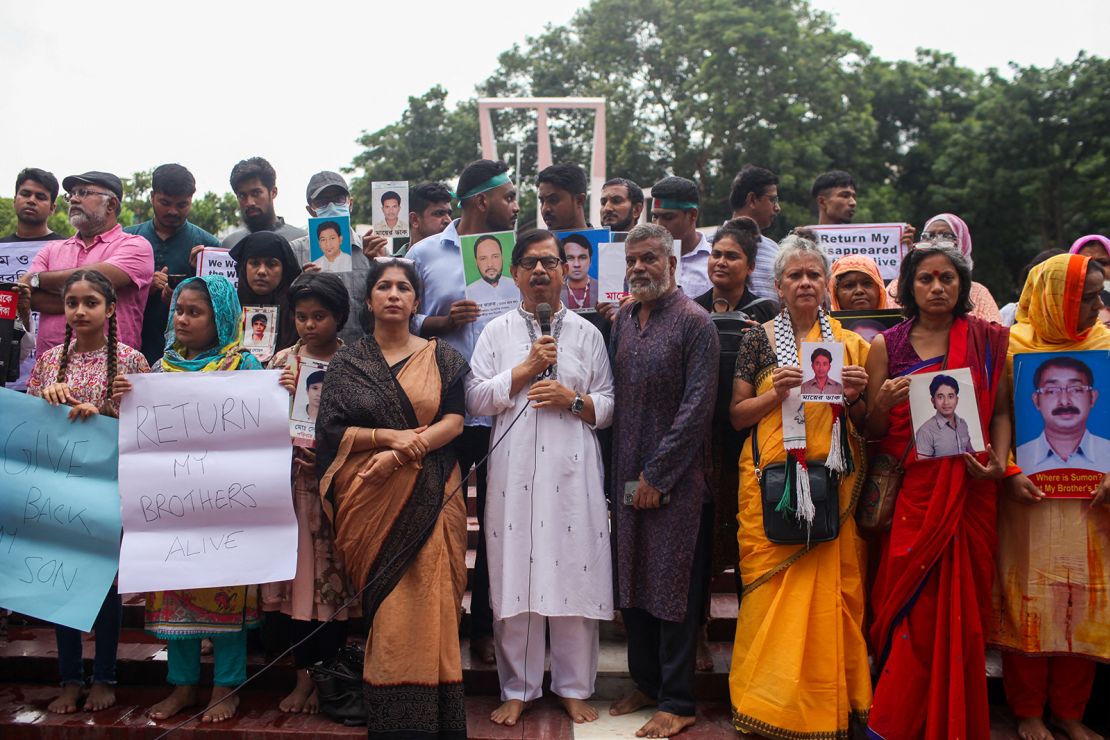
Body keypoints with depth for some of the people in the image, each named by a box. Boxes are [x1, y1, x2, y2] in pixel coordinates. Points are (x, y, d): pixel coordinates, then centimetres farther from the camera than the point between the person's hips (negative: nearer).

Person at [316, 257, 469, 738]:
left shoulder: (441, 357, 8)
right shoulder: (347, 361, 9)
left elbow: (454, 421, -2)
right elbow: (331, 429, 1)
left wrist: (402, 455, -16)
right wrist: (389, 436, -15)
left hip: (429, 496, 0)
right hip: (368, 499, 0)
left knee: (426, 602, -3)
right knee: (386, 606, -2)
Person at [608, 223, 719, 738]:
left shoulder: (694, 322, -8)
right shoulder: (622, 320, 11)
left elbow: (698, 406, -14)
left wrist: (656, 474, -14)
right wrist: (622, 472, 7)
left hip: (676, 479, -6)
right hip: (627, 475, 6)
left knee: (674, 587, 2)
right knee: (632, 583, 13)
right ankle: (646, 684, 29)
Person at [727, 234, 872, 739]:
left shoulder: (848, 343, 12)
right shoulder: (759, 341, 6)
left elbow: (864, 424, 15)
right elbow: (737, 415, 4)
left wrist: (854, 397, -6)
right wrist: (777, 391, -11)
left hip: (835, 479, 2)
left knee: (833, 588, 0)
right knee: (773, 588, -4)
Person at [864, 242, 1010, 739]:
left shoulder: (987, 339, 7)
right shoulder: (886, 345, 4)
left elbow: (1001, 411, 6)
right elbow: (872, 432, 6)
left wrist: (998, 461, -10)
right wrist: (883, 404, -15)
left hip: (970, 491, 1)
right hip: (910, 490, -1)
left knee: (962, 604, 3)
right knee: (910, 606, 1)